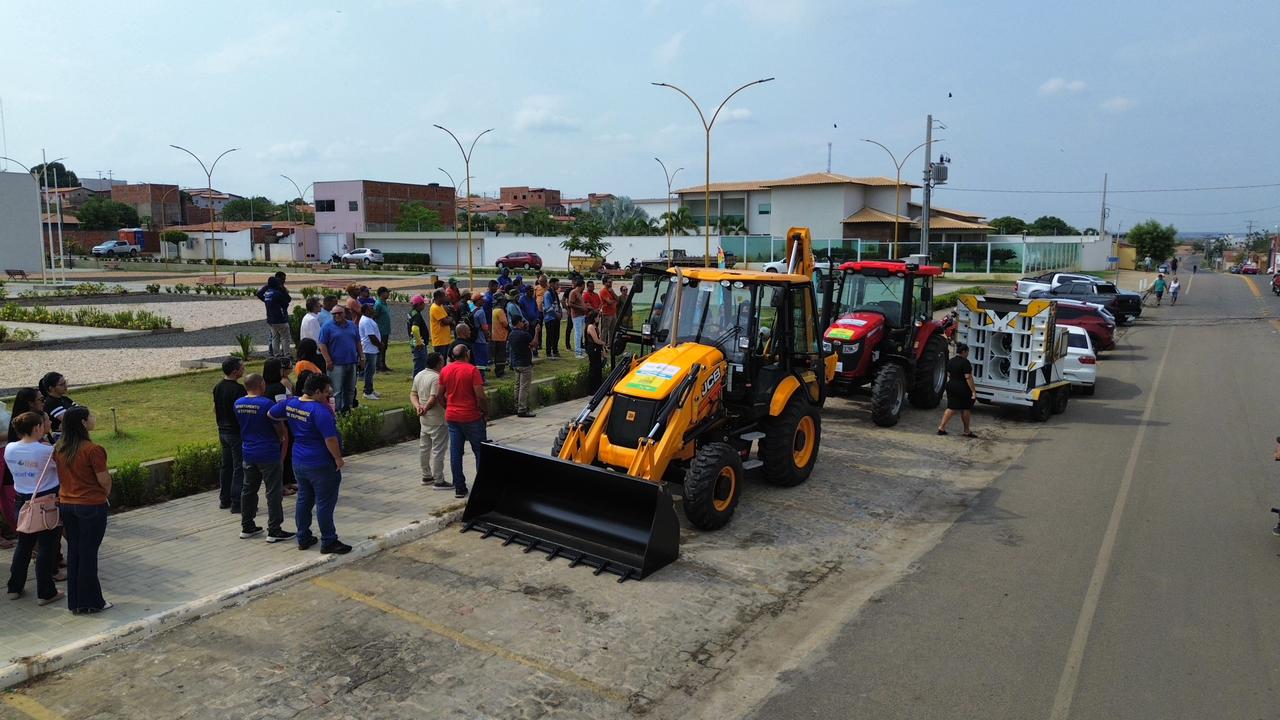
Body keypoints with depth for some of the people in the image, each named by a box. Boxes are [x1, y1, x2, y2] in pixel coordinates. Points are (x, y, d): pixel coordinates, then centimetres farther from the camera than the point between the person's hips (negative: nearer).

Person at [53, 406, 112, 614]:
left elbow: (62, 476, 12)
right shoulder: (92, 450, -19)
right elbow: (105, 481, -15)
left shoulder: (59, 448, 2)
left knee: (73, 552, 15)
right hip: (91, 506, -6)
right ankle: (90, 603, 12)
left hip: (66, 504, 7)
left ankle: (74, 601, 23)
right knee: (88, 554, 3)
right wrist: (106, 493, 5)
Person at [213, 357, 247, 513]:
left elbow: (215, 409, 16)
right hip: (236, 433, -9)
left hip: (223, 431, 9)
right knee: (239, 468, -3)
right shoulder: (238, 389, -19)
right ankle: (236, 504, -2)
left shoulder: (218, 387, 8)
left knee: (226, 465, 16)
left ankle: (224, 500, 23)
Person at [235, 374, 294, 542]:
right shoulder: (267, 404, -19)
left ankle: (247, 527, 24)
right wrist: (282, 439, 10)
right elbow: (280, 428, -11)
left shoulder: (238, 404, 2)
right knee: (273, 492, -1)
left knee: (248, 490, 17)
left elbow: (242, 424, 14)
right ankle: (274, 531, 2)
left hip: (248, 452, 7)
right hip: (268, 454, -7)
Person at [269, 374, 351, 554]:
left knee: (304, 500, 19)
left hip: (299, 463, 8)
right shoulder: (319, 410, -24)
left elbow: (270, 414, 17)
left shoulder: (290, 403, 1)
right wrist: (338, 458, -13)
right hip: (321, 465, -8)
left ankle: (303, 538, 28)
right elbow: (330, 438, -26)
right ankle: (328, 542, 9)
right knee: (325, 504, 1)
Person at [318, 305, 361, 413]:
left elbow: (358, 343, 17)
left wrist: (361, 358, 12)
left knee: (350, 390, 12)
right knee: (337, 391, -4)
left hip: (352, 363, 5)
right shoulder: (328, 327, -3)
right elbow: (322, 345, -8)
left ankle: (347, 410, 22)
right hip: (337, 364, -5)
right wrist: (328, 361, -14)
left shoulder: (352, 326, 13)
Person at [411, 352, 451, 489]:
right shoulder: (436, 378, -19)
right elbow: (434, 399, -24)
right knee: (438, 449, -3)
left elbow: (413, 394, 10)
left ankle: (426, 476, 28)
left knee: (424, 447, 17)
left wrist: (418, 406, -4)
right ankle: (439, 481, 1)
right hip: (437, 420, -9)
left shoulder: (419, 375, 10)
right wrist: (425, 408, -8)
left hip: (424, 419, 9)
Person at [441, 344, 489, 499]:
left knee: (455, 453, 8)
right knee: (480, 451, 7)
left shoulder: (445, 370, 4)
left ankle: (459, 487, 12)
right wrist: (485, 410, -3)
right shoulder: (472, 370, -12)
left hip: (451, 416, 5)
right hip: (471, 417, -5)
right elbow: (480, 396, -17)